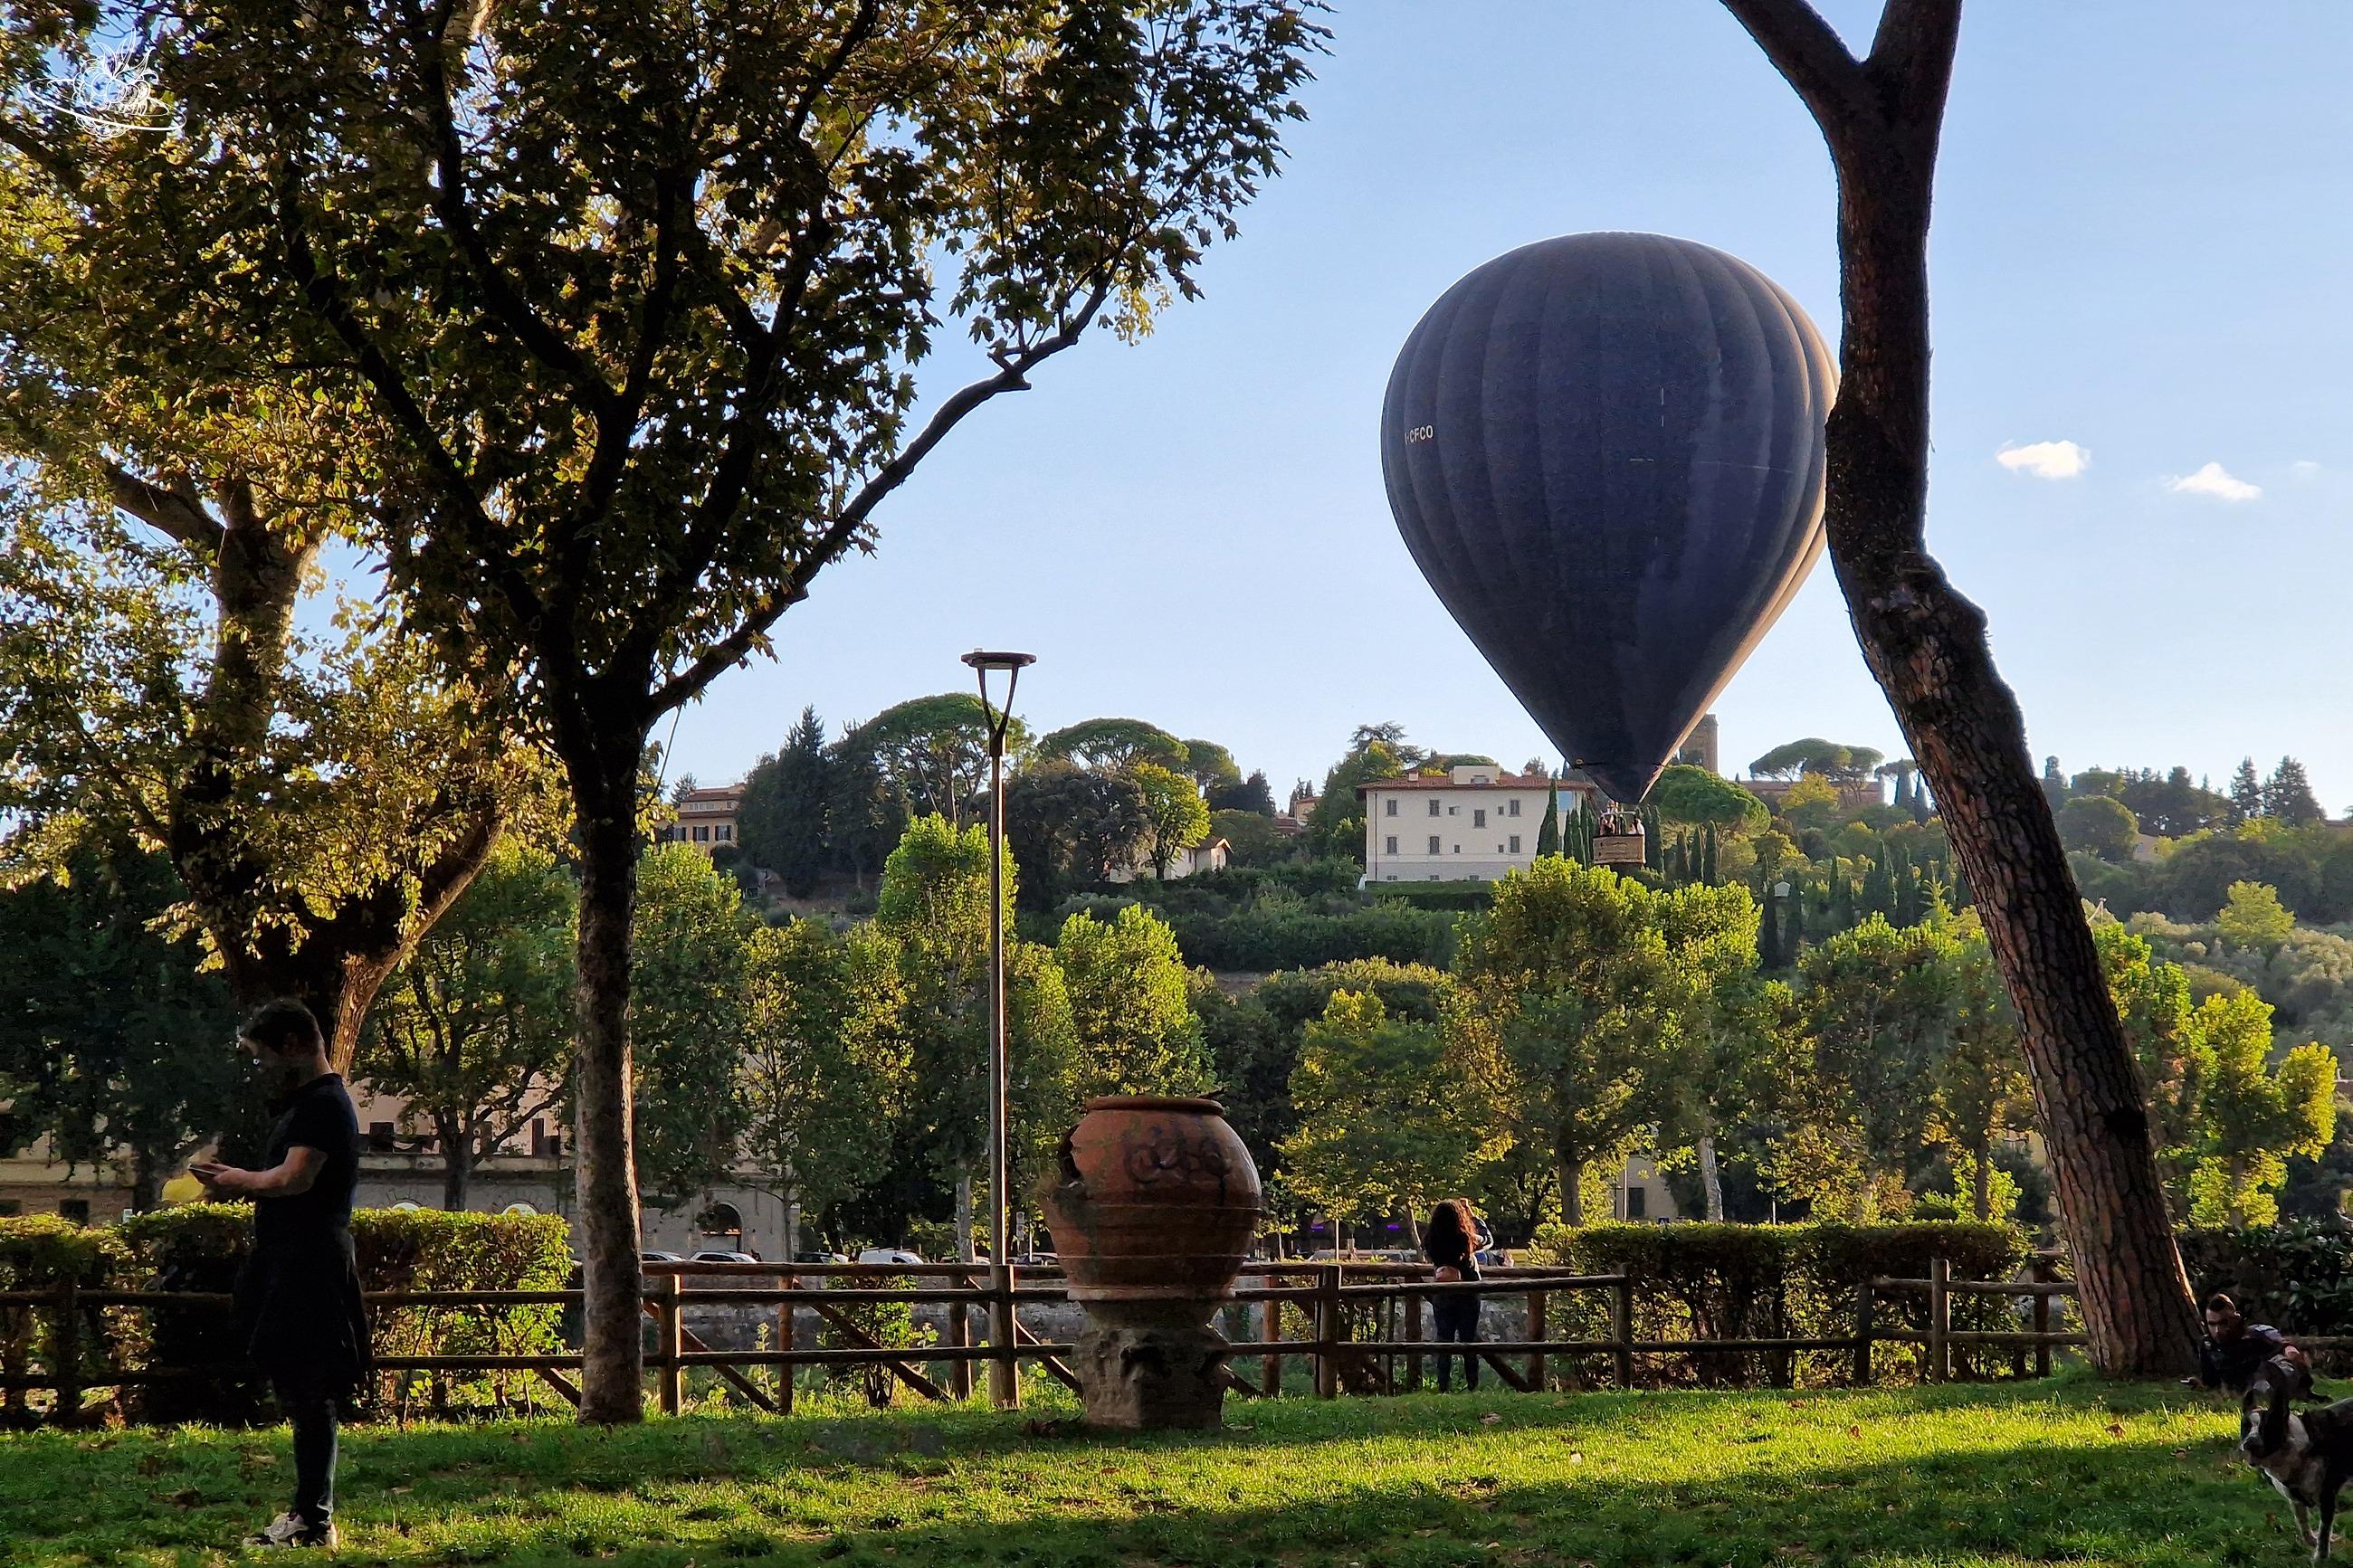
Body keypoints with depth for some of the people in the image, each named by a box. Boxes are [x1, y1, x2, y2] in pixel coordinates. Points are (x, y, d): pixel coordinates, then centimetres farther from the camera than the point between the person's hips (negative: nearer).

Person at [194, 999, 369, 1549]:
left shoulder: (323, 1103, -14)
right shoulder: (314, 1100, 20)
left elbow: (295, 1178, -24)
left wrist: (243, 1181, -8)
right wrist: (238, 1183, 10)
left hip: (309, 1268, -11)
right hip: (296, 1263, 11)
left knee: (308, 1395, -8)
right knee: (302, 1393, 14)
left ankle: (313, 1522, -6)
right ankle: (311, 1512, 20)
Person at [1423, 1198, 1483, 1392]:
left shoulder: (1431, 1243, -9)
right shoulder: (1467, 1240, -15)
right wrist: (1469, 1211, 14)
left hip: (1441, 1298, 2)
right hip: (1467, 1296, -2)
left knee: (1444, 1342, 9)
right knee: (1469, 1343, 8)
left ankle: (1443, 1388, 6)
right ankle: (1472, 1385, 10)